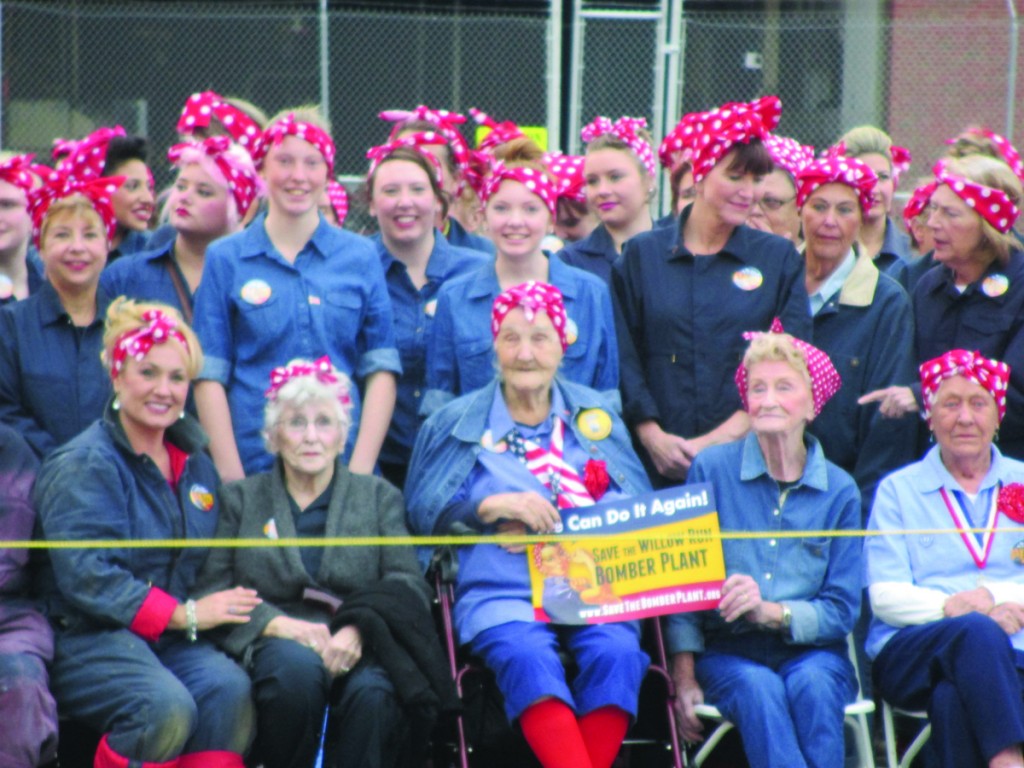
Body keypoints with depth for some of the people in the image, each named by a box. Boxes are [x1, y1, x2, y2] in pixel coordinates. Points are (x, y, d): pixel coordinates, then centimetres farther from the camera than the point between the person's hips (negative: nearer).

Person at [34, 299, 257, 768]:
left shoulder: (195, 464, 17)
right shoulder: (84, 465, -5)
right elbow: (86, 577, -15)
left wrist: (218, 606, -2)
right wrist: (185, 614, -17)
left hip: (172, 639, 6)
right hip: (87, 638, -6)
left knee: (228, 689, -27)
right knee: (166, 706, -34)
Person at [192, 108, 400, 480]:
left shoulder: (361, 257, 7)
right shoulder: (225, 259, 3)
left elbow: (381, 370, 4)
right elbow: (208, 377, 0)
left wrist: (360, 470, -6)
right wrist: (232, 477, -8)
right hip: (254, 467, -1)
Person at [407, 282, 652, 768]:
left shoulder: (597, 417, 18)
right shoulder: (458, 423, 14)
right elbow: (421, 510, 10)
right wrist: (496, 506, -6)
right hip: (501, 590, -2)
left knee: (617, 652, -31)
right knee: (527, 655, -35)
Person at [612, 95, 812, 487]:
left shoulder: (780, 259, 7)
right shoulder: (641, 256, 8)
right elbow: (623, 357, 3)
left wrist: (728, 435, -10)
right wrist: (652, 435, -10)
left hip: (746, 455, 0)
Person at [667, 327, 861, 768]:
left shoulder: (839, 491, 5)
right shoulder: (712, 470, 1)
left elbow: (841, 611, 1)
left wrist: (770, 612, -17)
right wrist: (684, 676, -8)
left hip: (811, 652, 1)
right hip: (728, 651, -1)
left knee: (812, 684, -32)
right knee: (758, 689, -33)